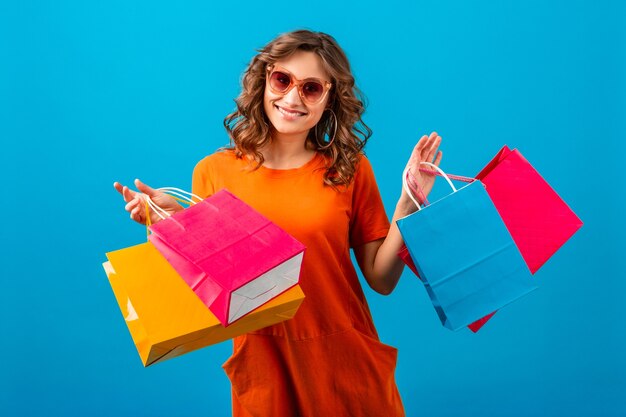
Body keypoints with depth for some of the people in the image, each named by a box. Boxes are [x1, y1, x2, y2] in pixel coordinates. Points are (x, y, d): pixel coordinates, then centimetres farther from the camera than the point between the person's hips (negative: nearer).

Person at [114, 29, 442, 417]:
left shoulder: (349, 168, -2)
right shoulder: (214, 172, -3)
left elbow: (382, 279, -2)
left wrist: (408, 203, -13)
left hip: (346, 364, 1)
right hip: (263, 366, 0)